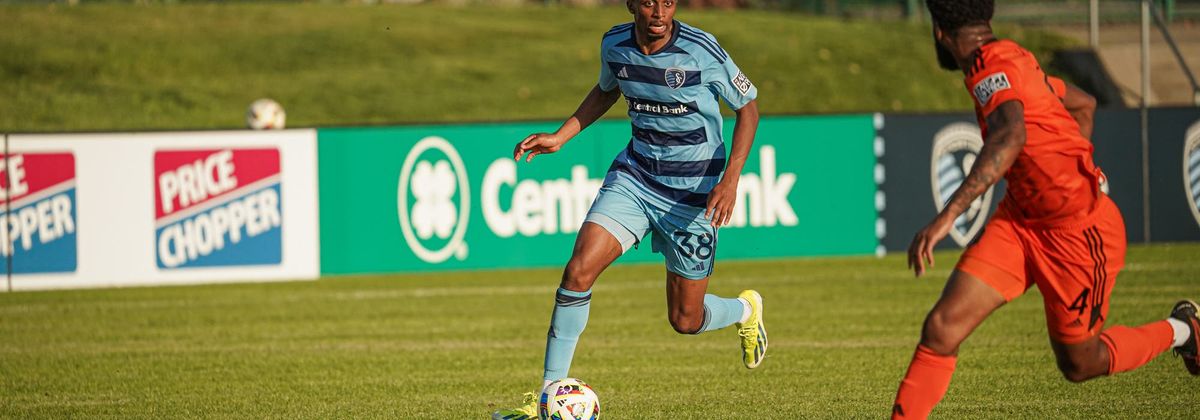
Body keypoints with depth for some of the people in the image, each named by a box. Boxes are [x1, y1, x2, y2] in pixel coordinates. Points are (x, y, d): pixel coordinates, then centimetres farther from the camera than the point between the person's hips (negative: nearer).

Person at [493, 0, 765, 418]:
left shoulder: (701, 50, -19)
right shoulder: (615, 44, -5)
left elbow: (748, 108, -7)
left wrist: (730, 179, -18)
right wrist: (559, 136, 6)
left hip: (693, 193, -3)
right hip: (634, 176, 3)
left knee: (686, 321, 5)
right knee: (578, 270, -18)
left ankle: (746, 309, 42)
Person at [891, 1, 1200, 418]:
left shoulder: (993, 69, -24)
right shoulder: (1013, 61, 4)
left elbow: (1011, 136, -45)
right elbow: (1084, 104, 20)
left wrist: (948, 215, -50)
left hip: (1078, 231, -8)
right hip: (1021, 219, 8)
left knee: (1079, 364, 11)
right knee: (942, 326, -7)